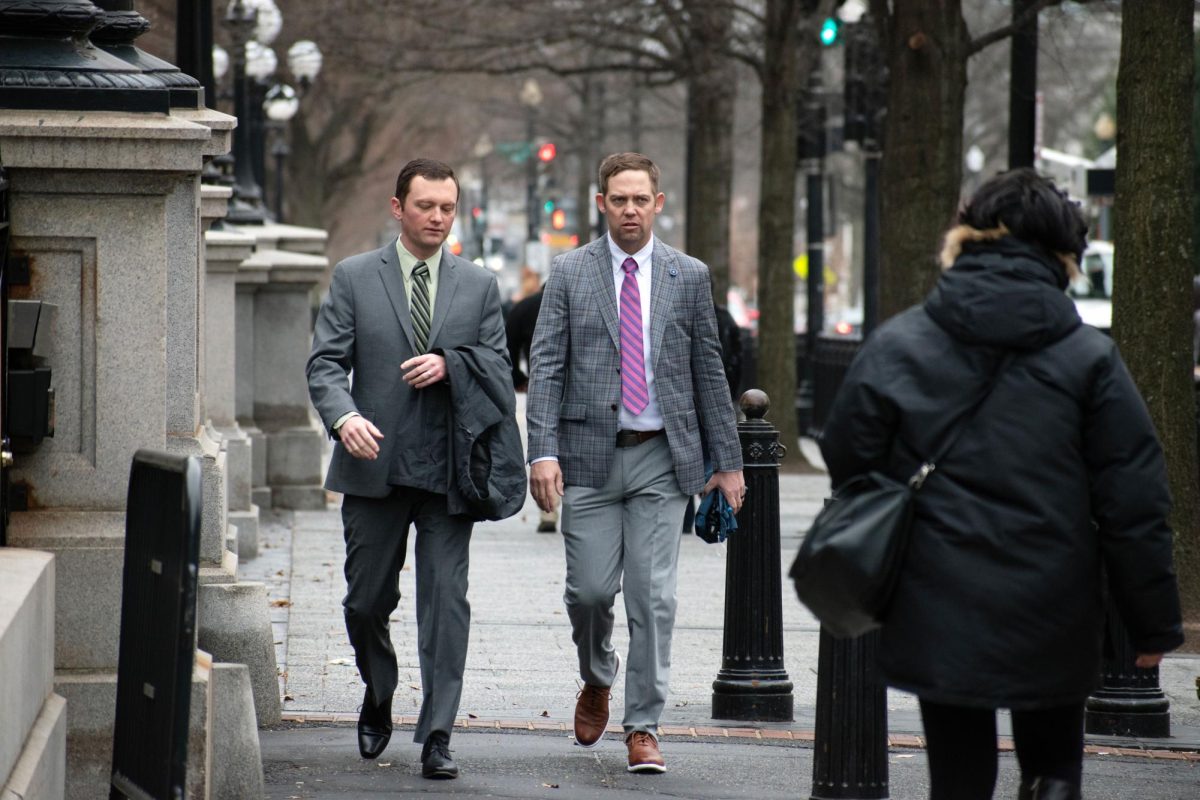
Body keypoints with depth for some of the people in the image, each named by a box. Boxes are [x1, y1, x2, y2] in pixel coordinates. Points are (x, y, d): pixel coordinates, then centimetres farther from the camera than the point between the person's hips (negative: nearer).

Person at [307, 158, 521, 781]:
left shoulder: (479, 286, 10)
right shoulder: (354, 278, 5)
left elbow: (499, 368, 7)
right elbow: (325, 363, -2)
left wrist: (450, 363, -13)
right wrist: (345, 416, -21)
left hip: (448, 471, 0)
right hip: (375, 468, 0)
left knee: (446, 602, -7)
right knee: (367, 601, 8)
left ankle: (436, 736, -5)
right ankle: (377, 699, 35)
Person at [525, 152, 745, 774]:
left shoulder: (689, 277, 7)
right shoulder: (569, 273, 4)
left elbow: (709, 373, 9)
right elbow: (546, 368, -1)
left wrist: (728, 461, 7)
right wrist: (543, 451, -13)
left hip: (662, 456, 0)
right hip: (591, 452, 0)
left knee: (653, 597, -3)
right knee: (590, 589, -2)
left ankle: (643, 727, 5)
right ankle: (597, 679, 29)